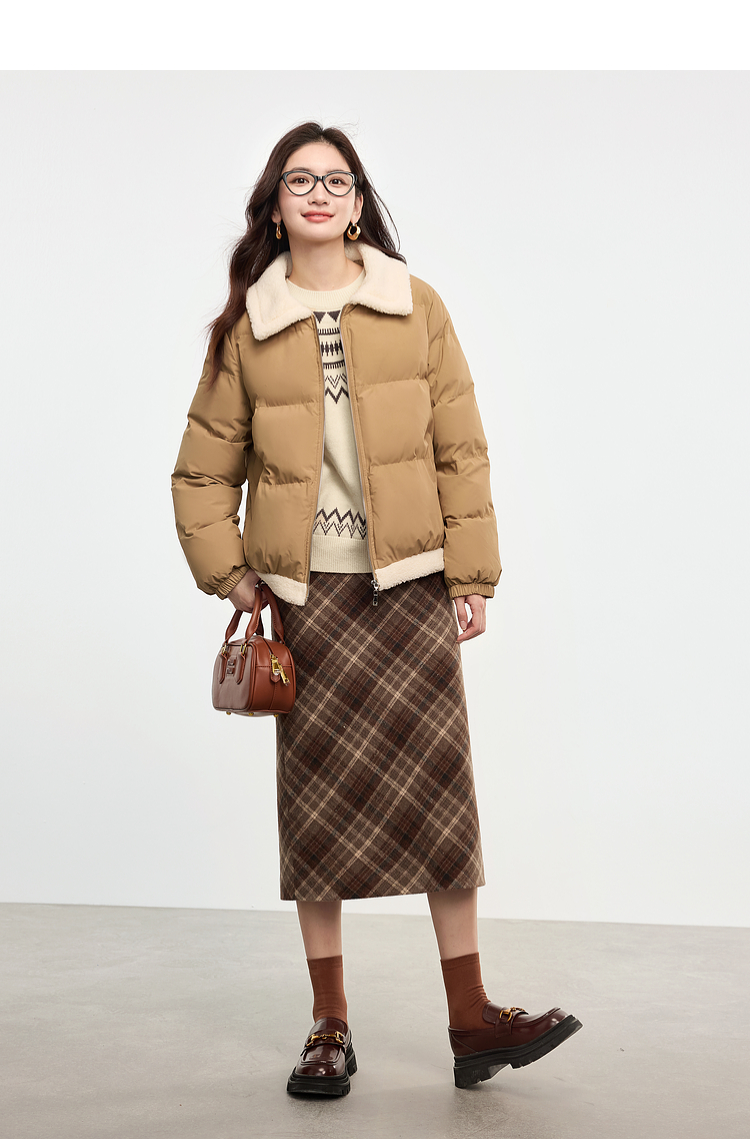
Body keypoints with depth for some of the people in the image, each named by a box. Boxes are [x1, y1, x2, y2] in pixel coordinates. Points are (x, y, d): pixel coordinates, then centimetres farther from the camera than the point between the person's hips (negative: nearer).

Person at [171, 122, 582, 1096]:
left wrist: (473, 578, -2)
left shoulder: (417, 308, 4)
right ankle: (330, 1027, 16)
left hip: (412, 585, 0)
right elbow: (204, 471, 9)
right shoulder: (245, 327, 5)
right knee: (316, 799, 4)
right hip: (305, 592, 1)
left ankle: (471, 1020, 10)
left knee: (441, 790, 0)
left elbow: (461, 452, 3)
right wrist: (230, 575, -1)